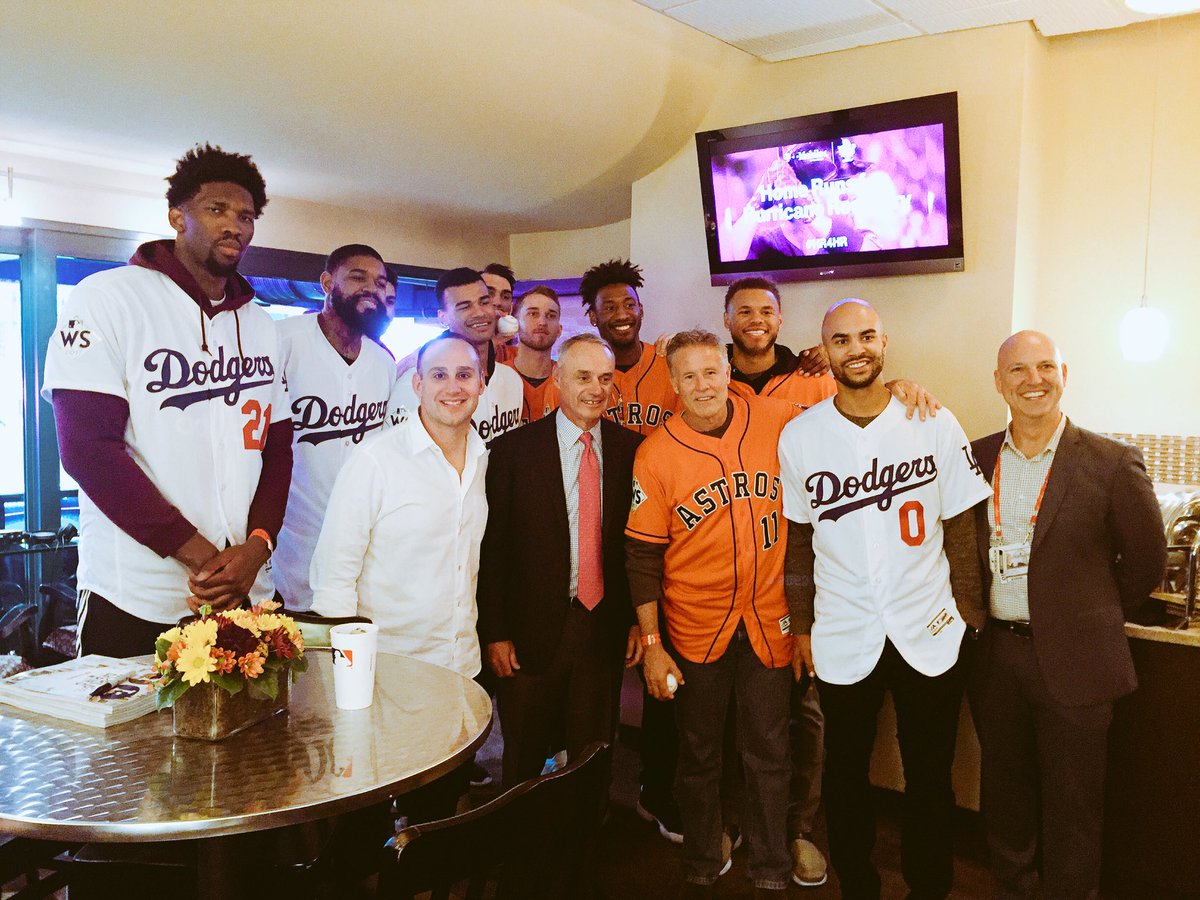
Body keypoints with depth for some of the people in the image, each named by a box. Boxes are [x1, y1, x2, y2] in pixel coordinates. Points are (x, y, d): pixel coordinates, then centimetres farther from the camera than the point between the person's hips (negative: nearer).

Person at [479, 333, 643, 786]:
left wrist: (640, 619, 4)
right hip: (533, 630, -1)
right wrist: (494, 632, -6)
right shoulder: (513, 449, -5)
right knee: (524, 761, 13)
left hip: (606, 629, 2)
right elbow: (493, 546, -5)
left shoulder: (631, 449, 1)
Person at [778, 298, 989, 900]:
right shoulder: (799, 437, -3)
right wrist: (801, 626, 5)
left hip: (929, 636, 0)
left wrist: (971, 619, -2)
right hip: (842, 639, 1)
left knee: (930, 780, 14)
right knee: (846, 776, 15)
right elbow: (798, 538, 4)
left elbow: (961, 528, 1)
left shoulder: (935, 425, -4)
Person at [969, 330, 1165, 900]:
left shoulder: (1112, 463, -8)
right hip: (996, 655, 3)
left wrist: (1090, 618, 5)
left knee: (1070, 808, 10)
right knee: (1005, 799, 18)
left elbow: (1147, 559, 1)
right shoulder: (976, 458, 2)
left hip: (1073, 661, -3)